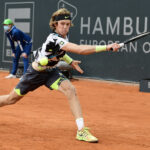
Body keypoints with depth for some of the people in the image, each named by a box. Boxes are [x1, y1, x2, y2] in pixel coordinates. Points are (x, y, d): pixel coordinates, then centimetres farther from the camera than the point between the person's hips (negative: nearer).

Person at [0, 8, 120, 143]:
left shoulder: (64, 36, -7)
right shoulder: (54, 39, -33)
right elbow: (80, 49, -44)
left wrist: (70, 61, 5)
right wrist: (107, 47, -48)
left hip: (51, 72, 6)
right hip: (36, 72, -6)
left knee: (70, 90, -21)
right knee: (12, 99, 8)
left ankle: (81, 131, -26)